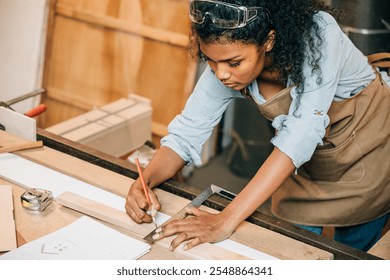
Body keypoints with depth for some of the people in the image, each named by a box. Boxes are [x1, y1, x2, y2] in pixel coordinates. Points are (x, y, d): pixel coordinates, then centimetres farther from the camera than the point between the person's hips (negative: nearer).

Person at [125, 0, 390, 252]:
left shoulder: (318, 33, -38)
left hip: (367, 150, -3)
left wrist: (226, 221, -48)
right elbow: (186, 133, -16)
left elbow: (299, 136, -44)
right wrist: (142, 183, -35)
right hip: (309, 160, 3)